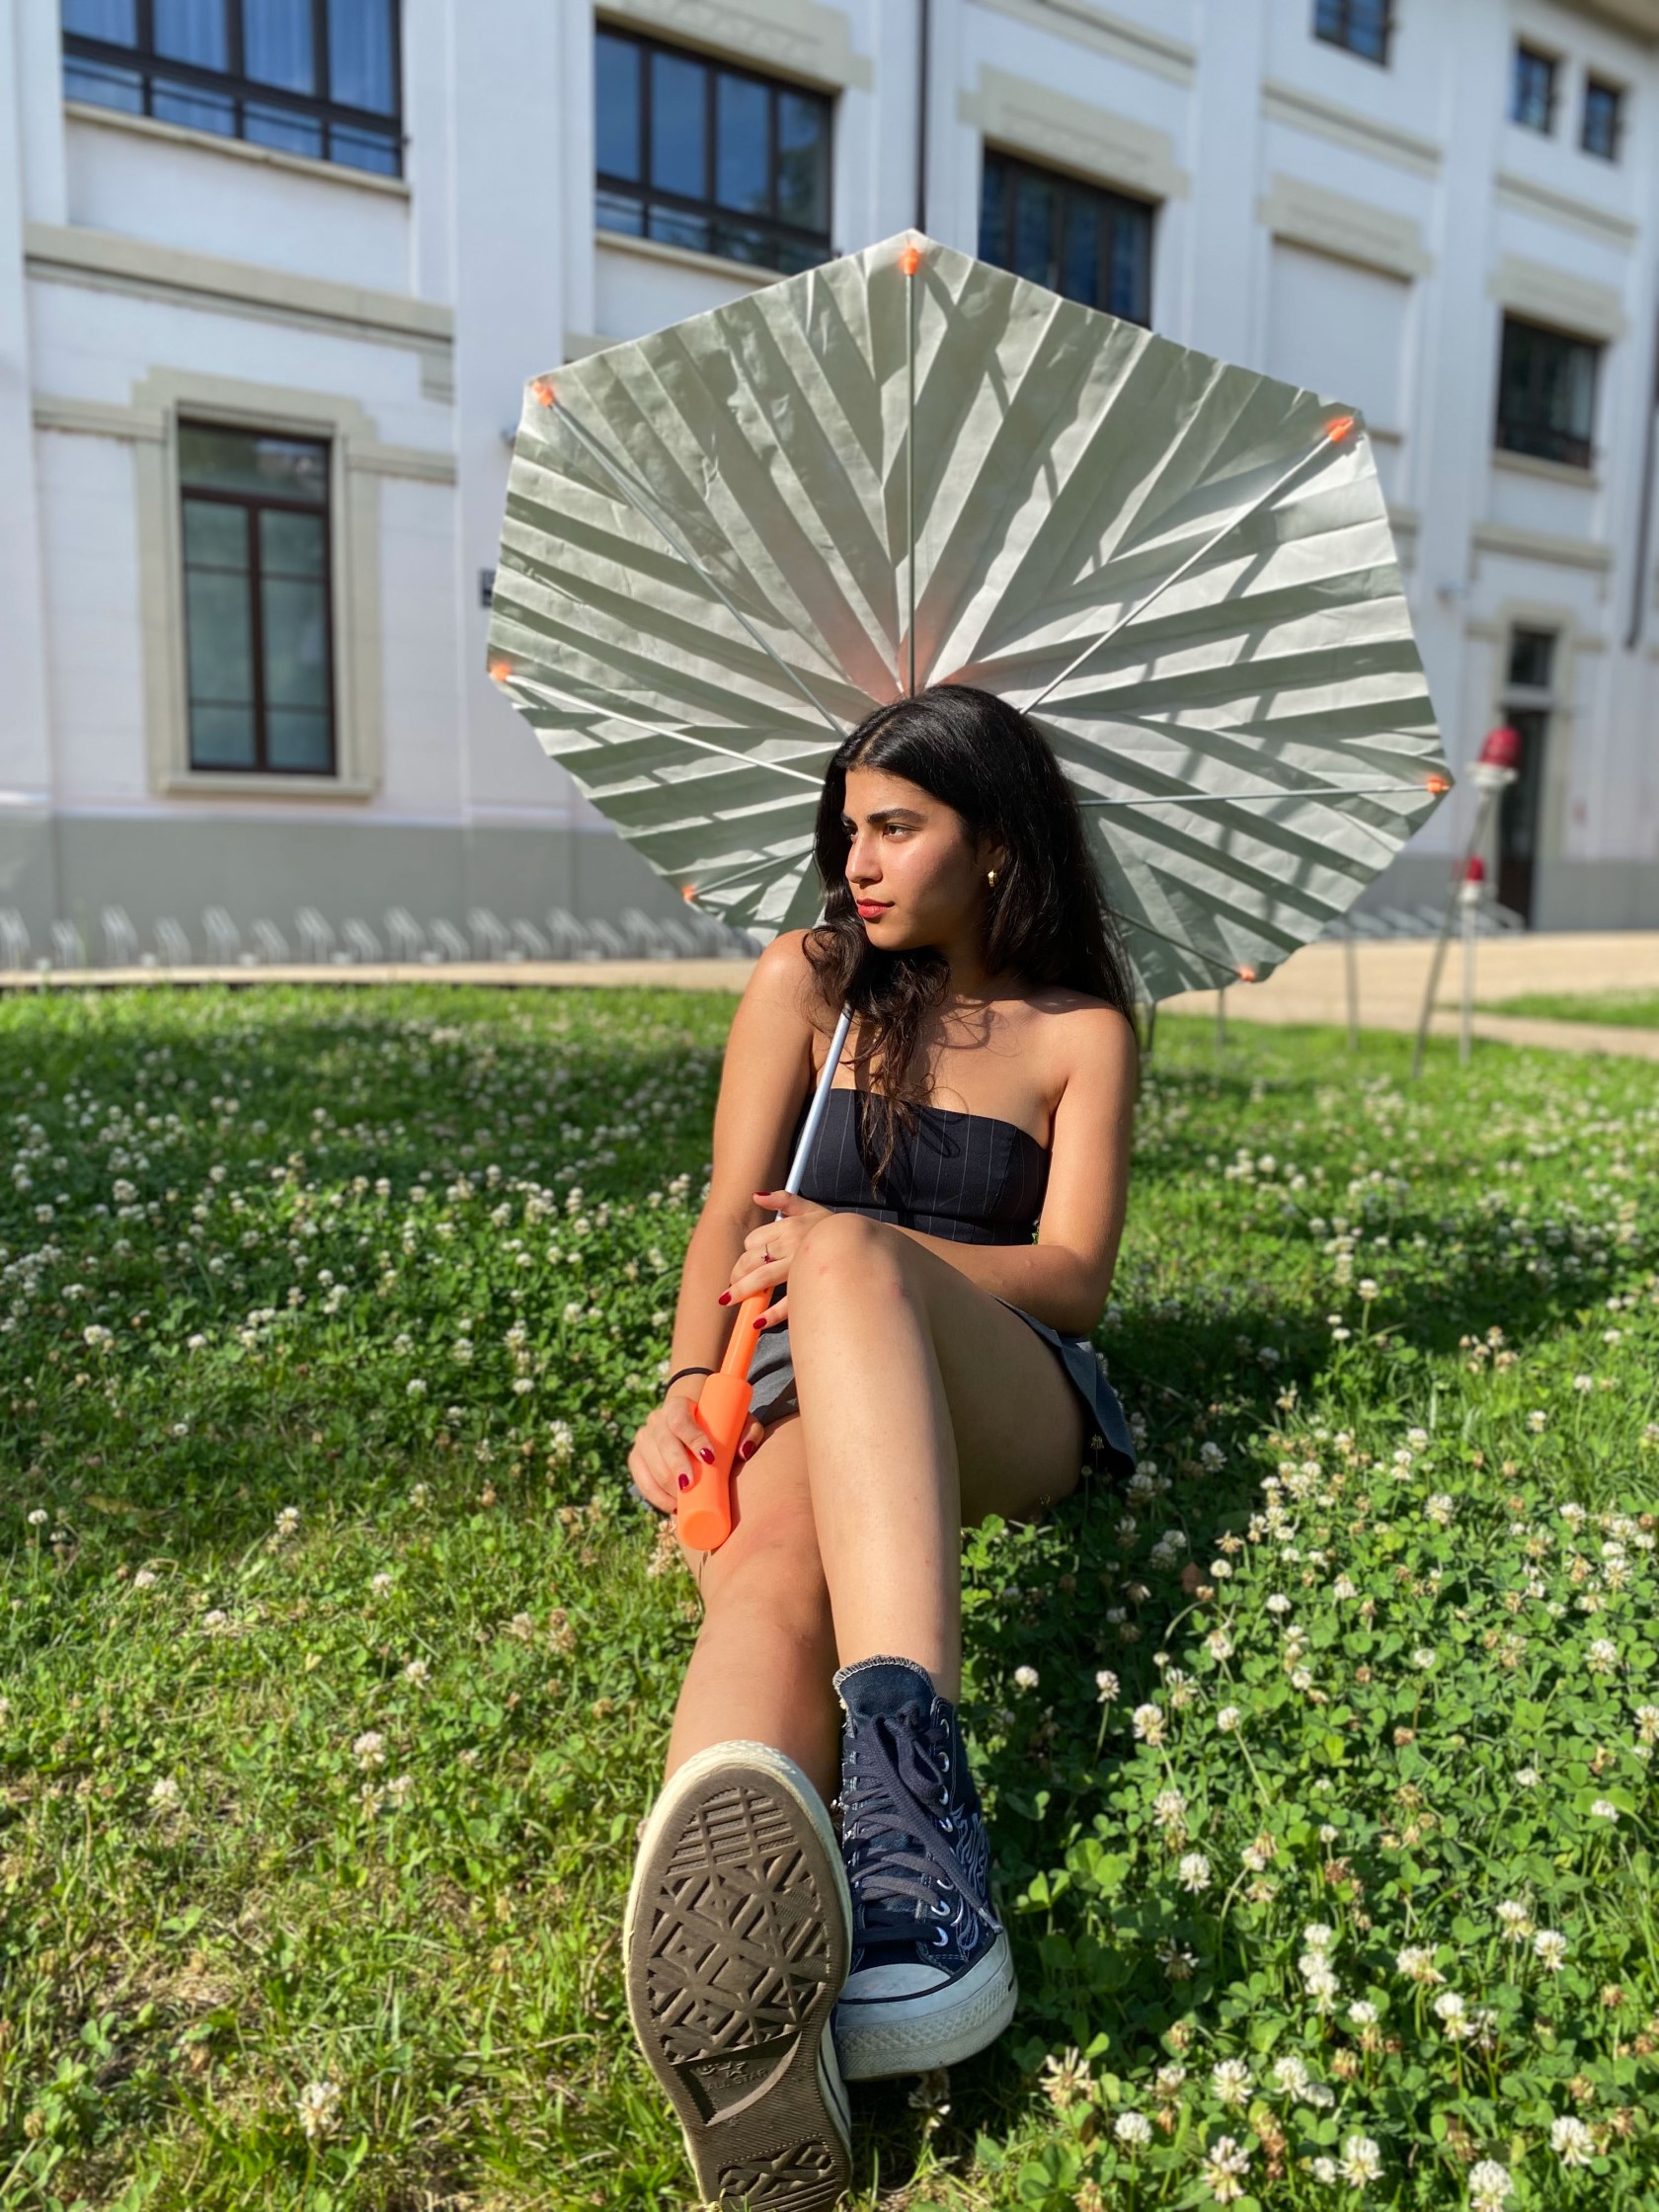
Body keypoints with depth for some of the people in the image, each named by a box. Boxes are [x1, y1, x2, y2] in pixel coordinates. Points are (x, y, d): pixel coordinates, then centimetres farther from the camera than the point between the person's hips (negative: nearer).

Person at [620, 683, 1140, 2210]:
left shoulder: (1082, 1030, 10)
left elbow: (1073, 1277, -2)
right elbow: (730, 1220, 7)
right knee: (769, 1555, -36)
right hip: (804, 1393, 2)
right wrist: (691, 1387, -13)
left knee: (846, 1260, -36)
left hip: (1005, 1409, -1)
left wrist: (852, 1250, -19)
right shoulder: (809, 980, 14)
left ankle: (911, 1783, -55)